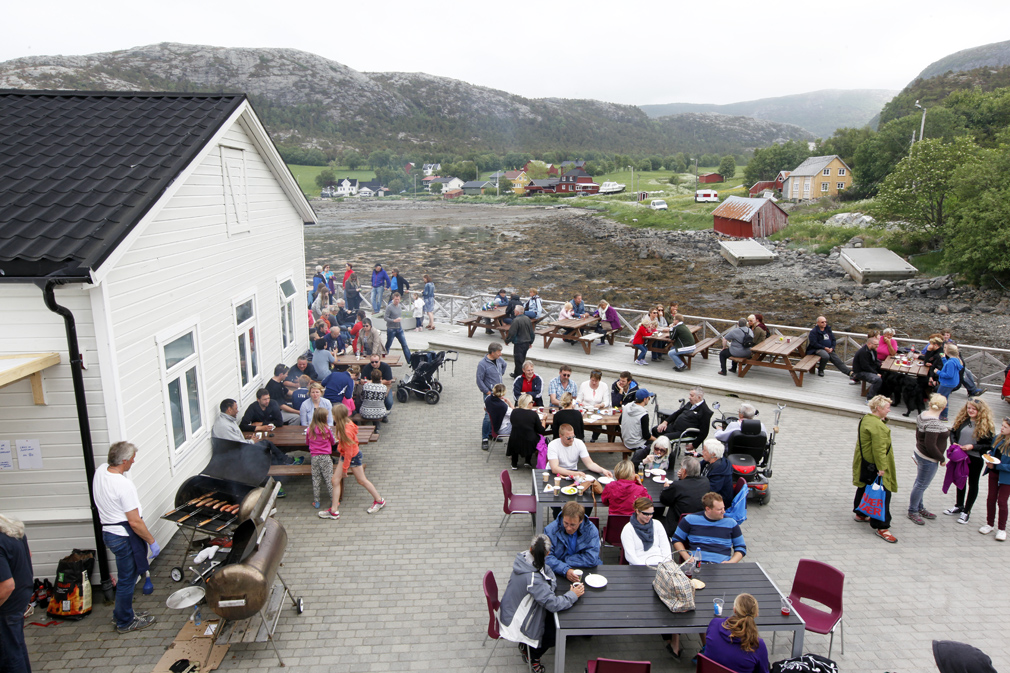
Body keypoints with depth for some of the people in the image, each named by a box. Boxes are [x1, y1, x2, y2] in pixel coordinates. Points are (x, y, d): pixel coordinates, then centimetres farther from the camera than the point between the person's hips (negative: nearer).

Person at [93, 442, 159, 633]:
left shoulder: (100, 470, -3)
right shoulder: (124, 485, -27)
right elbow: (135, 522, -23)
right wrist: (152, 541, -14)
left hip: (108, 531, 9)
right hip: (124, 537, -9)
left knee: (126, 577, 23)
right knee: (127, 580, 7)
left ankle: (123, 613, 38)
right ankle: (125, 622, 22)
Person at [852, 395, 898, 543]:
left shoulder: (866, 419, 7)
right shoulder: (877, 426, -25)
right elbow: (879, 449, -26)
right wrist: (881, 468, -23)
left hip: (865, 463, 11)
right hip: (874, 467, -11)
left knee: (864, 489, 23)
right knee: (882, 494, -5)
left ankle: (860, 514, 39)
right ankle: (881, 527, -1)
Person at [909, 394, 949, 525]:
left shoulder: (923, 415, 0)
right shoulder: (934, 423, -28)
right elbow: (930, 445, -28)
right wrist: (941, 459, -15)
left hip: (919, 453, 9)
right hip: (929, 459, -9)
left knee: (920, 483, 21)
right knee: (921, 485, 5)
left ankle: (919, 508, 36)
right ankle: (912, 511, 18)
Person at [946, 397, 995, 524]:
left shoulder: (987, 425, -15)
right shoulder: (961, 420, -3)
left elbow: (989, 445, -13)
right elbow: (952, 432, 8)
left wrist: (972, 447, -22)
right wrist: (953, 443, -9)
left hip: (975, 459, -4)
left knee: (973, 484, 11)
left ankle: (966, 511, 22)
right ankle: (959, 506, 37)